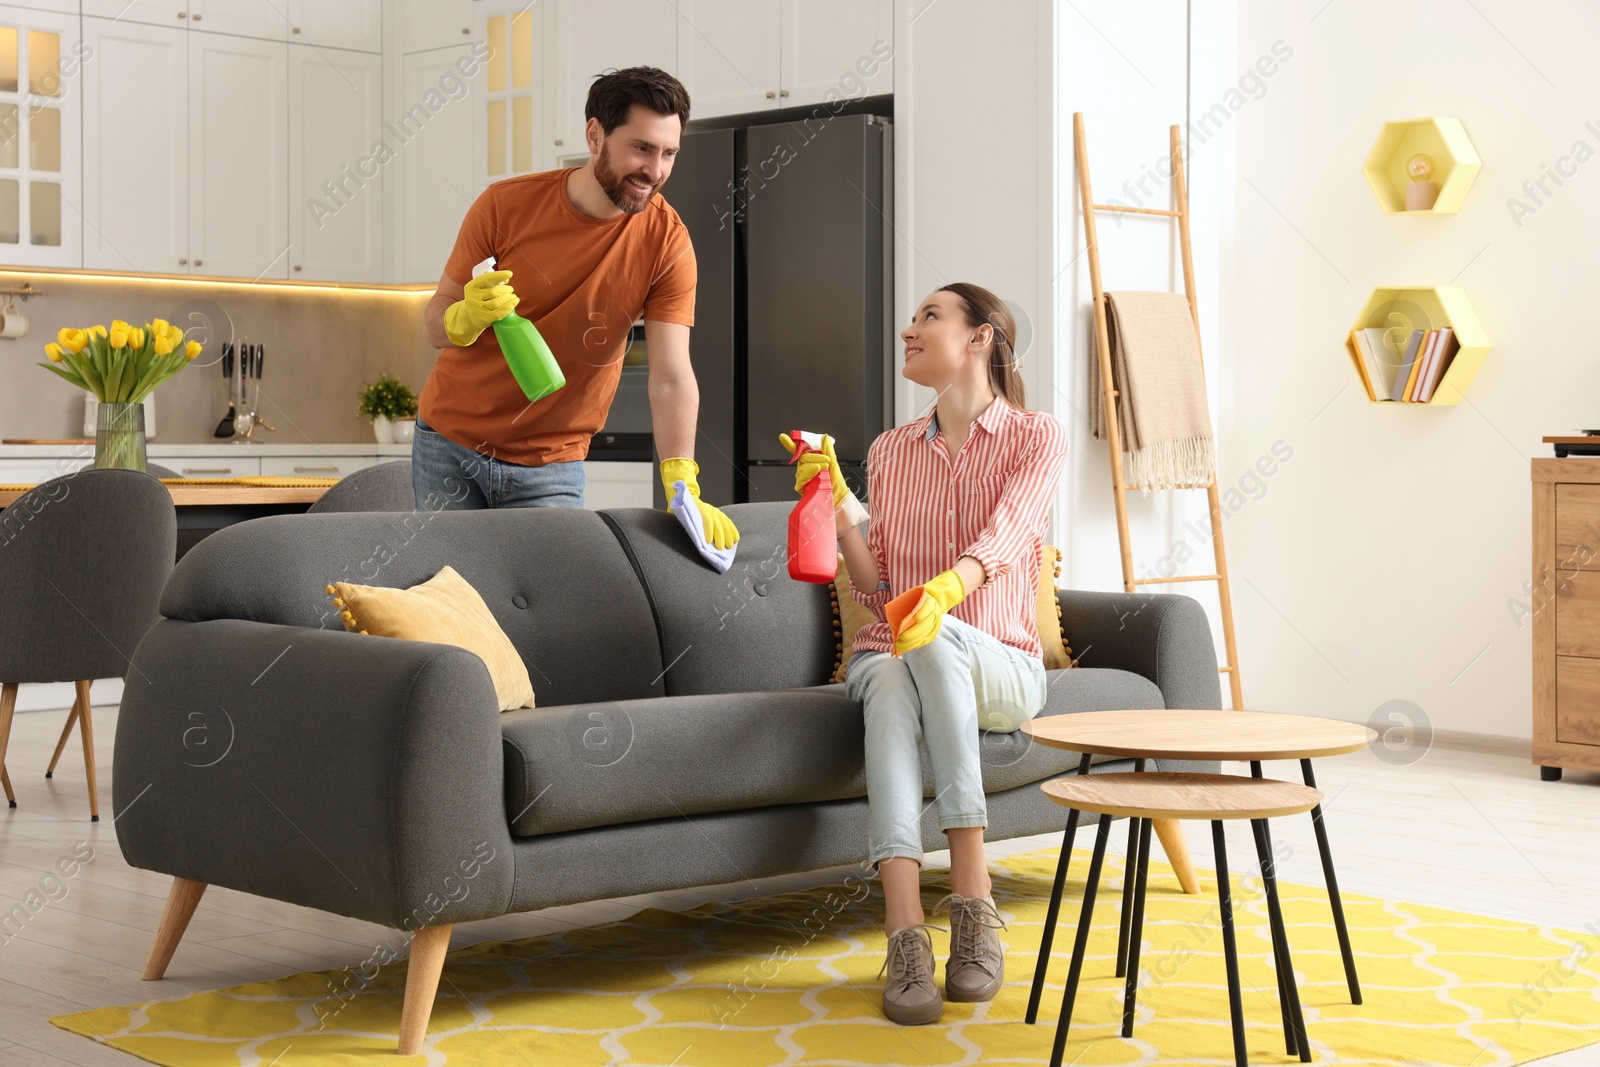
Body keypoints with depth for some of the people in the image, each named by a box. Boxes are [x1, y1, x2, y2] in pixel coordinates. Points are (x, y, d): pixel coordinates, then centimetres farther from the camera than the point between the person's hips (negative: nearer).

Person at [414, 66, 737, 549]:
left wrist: (682, 488, -32)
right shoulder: (506, 205, -11)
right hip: (450, 443, 0)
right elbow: (435, 323, -6)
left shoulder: (668, 243, -12)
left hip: (552, 465, 0)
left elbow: (671, 377, -19)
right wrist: (468, 318, -31)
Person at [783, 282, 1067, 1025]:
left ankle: (972, 902, -41)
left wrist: (944, 590, -39)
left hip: (999, 670, -2)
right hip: (885, 657, 2)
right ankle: (905, 938, -50)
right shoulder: (889, 451, 14)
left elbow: (1003, 538, -18)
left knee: (933, 641, -38)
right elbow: (876, 588, 7)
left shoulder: (1036, 438, 2)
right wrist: (837, 506, -8)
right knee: (889, 683, -36)